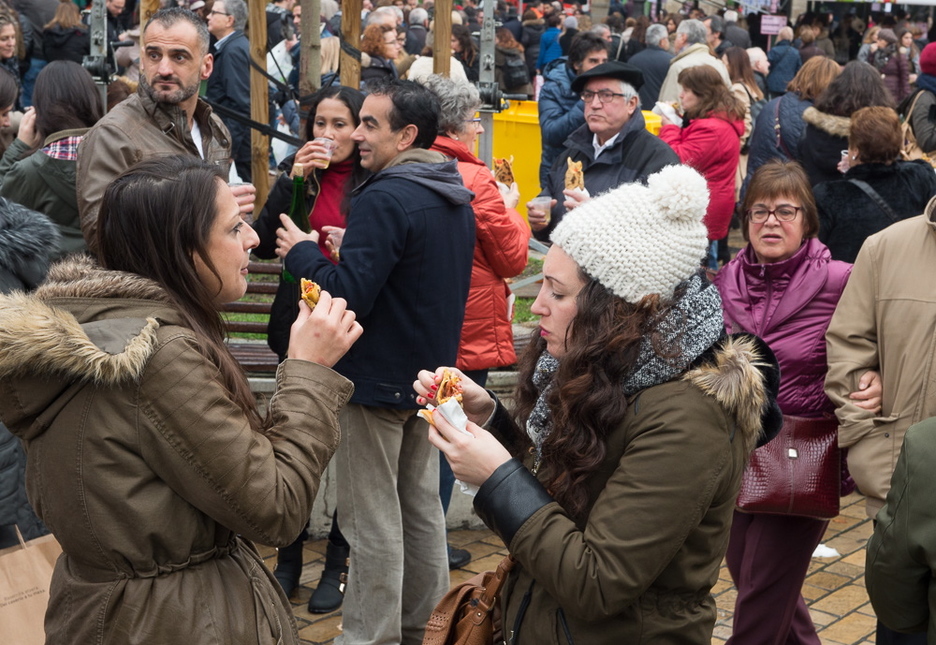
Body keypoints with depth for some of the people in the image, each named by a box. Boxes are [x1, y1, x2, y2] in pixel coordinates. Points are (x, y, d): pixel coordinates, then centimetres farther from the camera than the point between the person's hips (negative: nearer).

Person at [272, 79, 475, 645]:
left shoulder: (383, 200, -21)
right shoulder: (456, 199, 8)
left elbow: (348, 296, -25)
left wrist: (302, 253, -10)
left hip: (377, 381, -9)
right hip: (430, 374, 9)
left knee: (372, 518, -1)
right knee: (421, 506, 16)